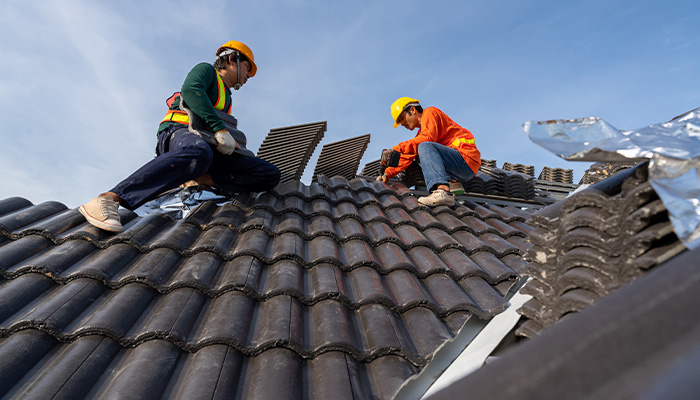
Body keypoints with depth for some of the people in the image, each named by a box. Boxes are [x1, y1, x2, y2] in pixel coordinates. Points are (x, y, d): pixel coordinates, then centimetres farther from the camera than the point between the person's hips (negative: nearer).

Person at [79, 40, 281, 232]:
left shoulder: (226, 99, 36)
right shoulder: (206, 69, 14)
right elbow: (190, 89, -10)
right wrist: (220, 128, -19)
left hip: (206, 145, 6)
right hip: (179, 132, -6)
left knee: (271, 175, -11)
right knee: (199, 153, -46)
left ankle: (202, 179, -19)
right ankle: (108, 200, -43)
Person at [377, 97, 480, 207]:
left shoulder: (430, 112, 0)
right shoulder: (421, 133, 24)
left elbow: (428, 138, -20)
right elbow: (408, 157, 19)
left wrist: (396, 149, -22)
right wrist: (388, 174, 11)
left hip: (467, 160, -9)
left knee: (424, 146, -25)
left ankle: (443, 192, -46)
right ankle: (452, 182, -4)